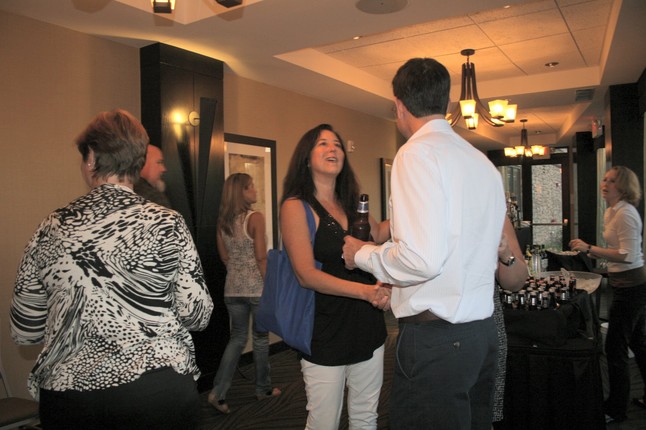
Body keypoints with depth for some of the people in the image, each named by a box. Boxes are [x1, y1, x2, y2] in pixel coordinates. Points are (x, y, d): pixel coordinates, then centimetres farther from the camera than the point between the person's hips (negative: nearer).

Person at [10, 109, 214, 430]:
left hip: (68, 392, 3)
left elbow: (25, 332, 2)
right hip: (158, 392, -2)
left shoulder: (52, 229, -4)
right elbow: (196, 316, -9)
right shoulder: (167, 224, -11)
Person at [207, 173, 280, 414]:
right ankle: (263, 389, 26)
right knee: (260, 338, 11)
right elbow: (261, 257, -14)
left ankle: (218, 392, 10)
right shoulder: (255, 218, -12)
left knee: (237, 338, 15)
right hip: (256, 286, -5)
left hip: (233, 288, 5)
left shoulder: (223, 221, 5)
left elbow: (224, 256, 10)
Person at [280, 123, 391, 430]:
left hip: (368, 326, 6)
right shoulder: (296, 206, -10)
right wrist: (366, 291, -25)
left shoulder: (351, 204, 10)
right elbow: (307, 275, -17)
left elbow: (379, 234, 23)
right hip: (326, 332, -6)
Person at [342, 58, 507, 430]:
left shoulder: (419, 152, -14)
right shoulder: (484, 162, 12)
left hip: (436, 336, -9)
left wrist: (362, 253, -6)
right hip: (483, 328, 9)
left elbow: (422, 259, -25)